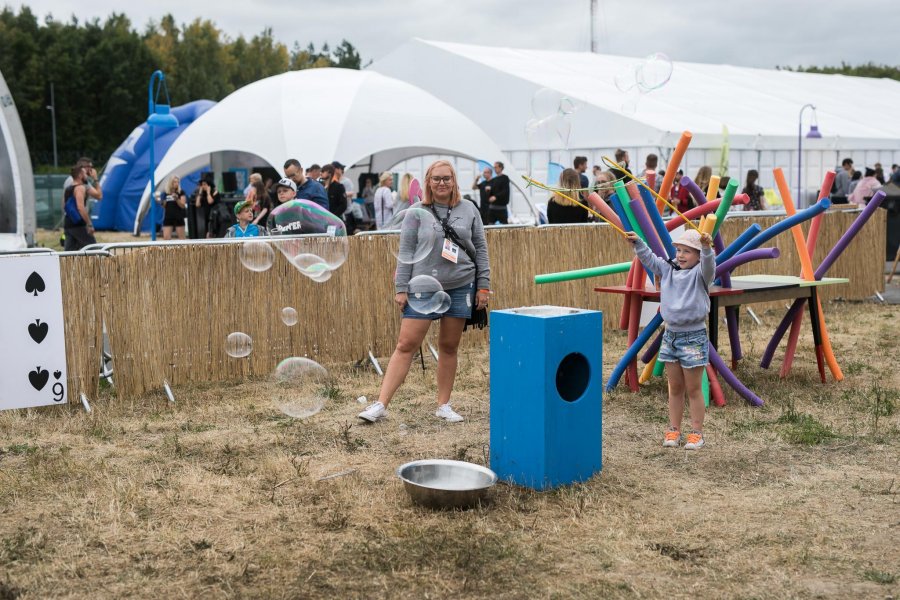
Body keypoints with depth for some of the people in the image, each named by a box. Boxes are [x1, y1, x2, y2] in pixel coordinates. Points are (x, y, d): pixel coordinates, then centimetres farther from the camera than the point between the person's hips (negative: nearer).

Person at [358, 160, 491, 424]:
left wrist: (483, 285, 4)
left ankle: (444, 405, 20)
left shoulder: (468, 209, 7)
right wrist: (401, 288, -2)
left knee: (449, 347, 8)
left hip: (460, 288, 1)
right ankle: (381, 405, -5)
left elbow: (480, 248, 9)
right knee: (405, 346, -5)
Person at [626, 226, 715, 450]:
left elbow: (708, 263, -30)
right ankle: (674, 430, 20)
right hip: (670, 335, 5)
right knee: (675, 388, 12)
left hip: (694, 337, -5)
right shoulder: (668, 269, 7)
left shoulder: (700, 274, -10)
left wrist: (707, 247, -48)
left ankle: (696, 432, 13)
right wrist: (638, 243, 2)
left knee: (693, 389, 4)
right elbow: (649, 258, 14)